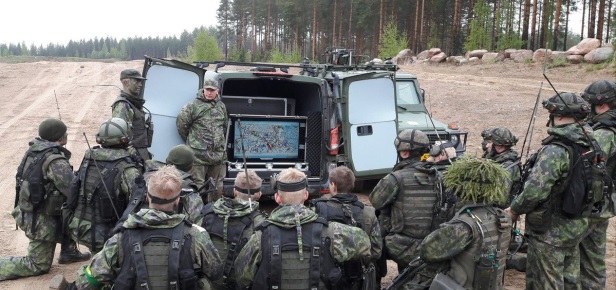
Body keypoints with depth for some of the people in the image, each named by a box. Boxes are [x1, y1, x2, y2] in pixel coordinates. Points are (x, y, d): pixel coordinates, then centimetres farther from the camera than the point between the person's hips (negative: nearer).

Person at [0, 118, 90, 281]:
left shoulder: (34, 149, -1)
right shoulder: (56, 161, -27)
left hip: (29, 211, 8)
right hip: (41, 220, -8)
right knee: (39, 266, 9)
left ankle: (69, 252, 29)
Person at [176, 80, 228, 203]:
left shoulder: (221, 106, 14)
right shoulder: (193, 106, -4)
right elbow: (181, 123, -1)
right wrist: (191, 141, 6)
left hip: (218, 154, 5)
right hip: (199, 153, -5)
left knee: (217, 185, 12)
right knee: (197, 184, -3)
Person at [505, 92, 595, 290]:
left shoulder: (555, 151, -25)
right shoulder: (588, 145, 1)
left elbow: (534, 190, -30)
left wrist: (514, 210, -14)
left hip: (550, 232, -8)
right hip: (576, 227, 8)